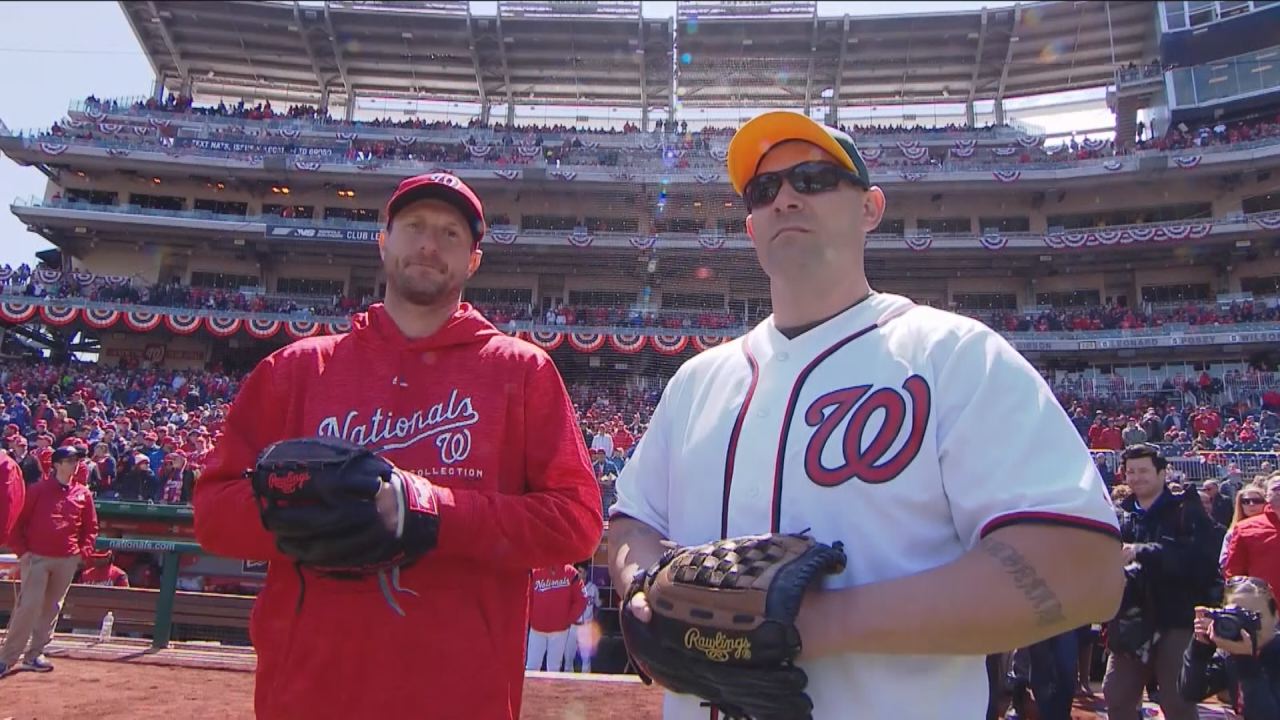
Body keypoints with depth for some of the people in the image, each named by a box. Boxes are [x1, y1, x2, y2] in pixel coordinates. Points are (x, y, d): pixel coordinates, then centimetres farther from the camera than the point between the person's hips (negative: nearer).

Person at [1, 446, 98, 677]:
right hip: (36, 557, -4)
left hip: (67, 561, 4)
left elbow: (91, 527, 14)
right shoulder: (37, 490, -1)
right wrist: (21, 550, -6)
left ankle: (34, 654, 19)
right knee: (28, 606, -9)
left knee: (51, 608, 9)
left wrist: (83, 551, 3)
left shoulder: (83, 494, 8)